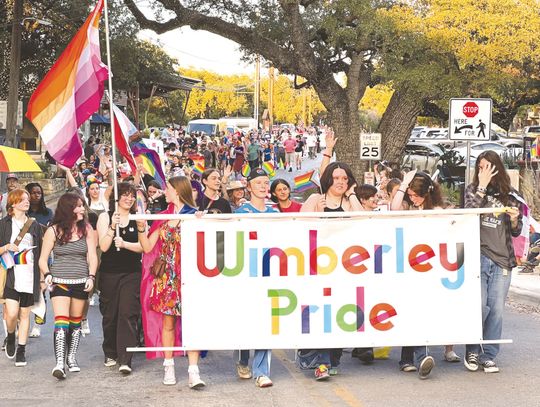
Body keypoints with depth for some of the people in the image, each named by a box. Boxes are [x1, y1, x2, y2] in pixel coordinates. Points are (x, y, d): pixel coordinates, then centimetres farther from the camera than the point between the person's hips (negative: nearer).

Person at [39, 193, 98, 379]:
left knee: (76, 322, 10)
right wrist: (47, 275, -13)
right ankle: (59, 363, -22)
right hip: (60, 282, -3)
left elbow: (92, 256, 3)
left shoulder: (86, 229, 6)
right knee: (61, 321, -15)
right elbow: (43, 259, 3)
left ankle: (72, 358, 26)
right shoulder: (54, 230, 0)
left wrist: (91, 277, -10)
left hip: (81, 283, 3)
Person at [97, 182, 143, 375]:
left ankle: (125, 360, -14)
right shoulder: (105, 217, 5)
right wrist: (113, 227, -17)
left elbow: (143, 246, -2)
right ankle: (110, 354, 24)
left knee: (128, 314, -11)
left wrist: (124, 244, -18)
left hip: (132, 273, -1)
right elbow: (104, 246, -5)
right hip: (109, 272, 1)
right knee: (109, 315, 8)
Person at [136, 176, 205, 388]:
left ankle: (193, 371, -11)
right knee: (168, 321, 5)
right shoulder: (162, 218, 13)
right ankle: (169, 367, 14)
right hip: (166, 276, 3)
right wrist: (141, 228, -5)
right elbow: (147, 247, 9)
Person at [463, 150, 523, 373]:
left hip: (502, 259, 2)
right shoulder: (472, 189, 7)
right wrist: (482, 186, -12)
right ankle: (472, 351, 7)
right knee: (479, 305, -10)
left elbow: (516, 232, 15)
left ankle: (488, 356, 8)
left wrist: (514, 219, -7)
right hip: (477, 256, -2)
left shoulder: (509, 194, 12)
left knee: (496, 309, 0)